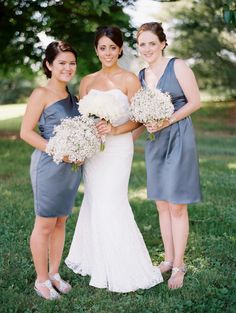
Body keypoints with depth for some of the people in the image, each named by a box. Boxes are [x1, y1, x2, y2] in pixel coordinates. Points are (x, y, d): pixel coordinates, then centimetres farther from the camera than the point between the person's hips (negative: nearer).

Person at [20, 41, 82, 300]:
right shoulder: (41, 94, -9)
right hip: (49, 165, -7)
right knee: (45, 225, 2)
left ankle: (54, 274, 28)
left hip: (72, 167, 7)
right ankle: (41, 279, 18)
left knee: (61, 222, 14)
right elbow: (26, 132, -13)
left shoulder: (71, 95, 11)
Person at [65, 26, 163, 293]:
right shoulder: (87, 81, 11)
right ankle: (94, 260, 26)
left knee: (111, 205, -7)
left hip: (118, 148, -4)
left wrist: (115, 129, -21)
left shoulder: (129, 80, -3)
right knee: (94, 202, 9)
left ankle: (123, 270, 7)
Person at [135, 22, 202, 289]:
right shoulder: (141, 76, 11)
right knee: (162, 205, 10)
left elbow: (194, 102, -8)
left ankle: (178, 266, 12)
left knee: (177, 206, 0)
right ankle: (168, 259, 23)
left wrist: (168, 121, -17)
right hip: (154, 143, 6)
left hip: (178, 139, -5)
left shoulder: (177, 66, -6)